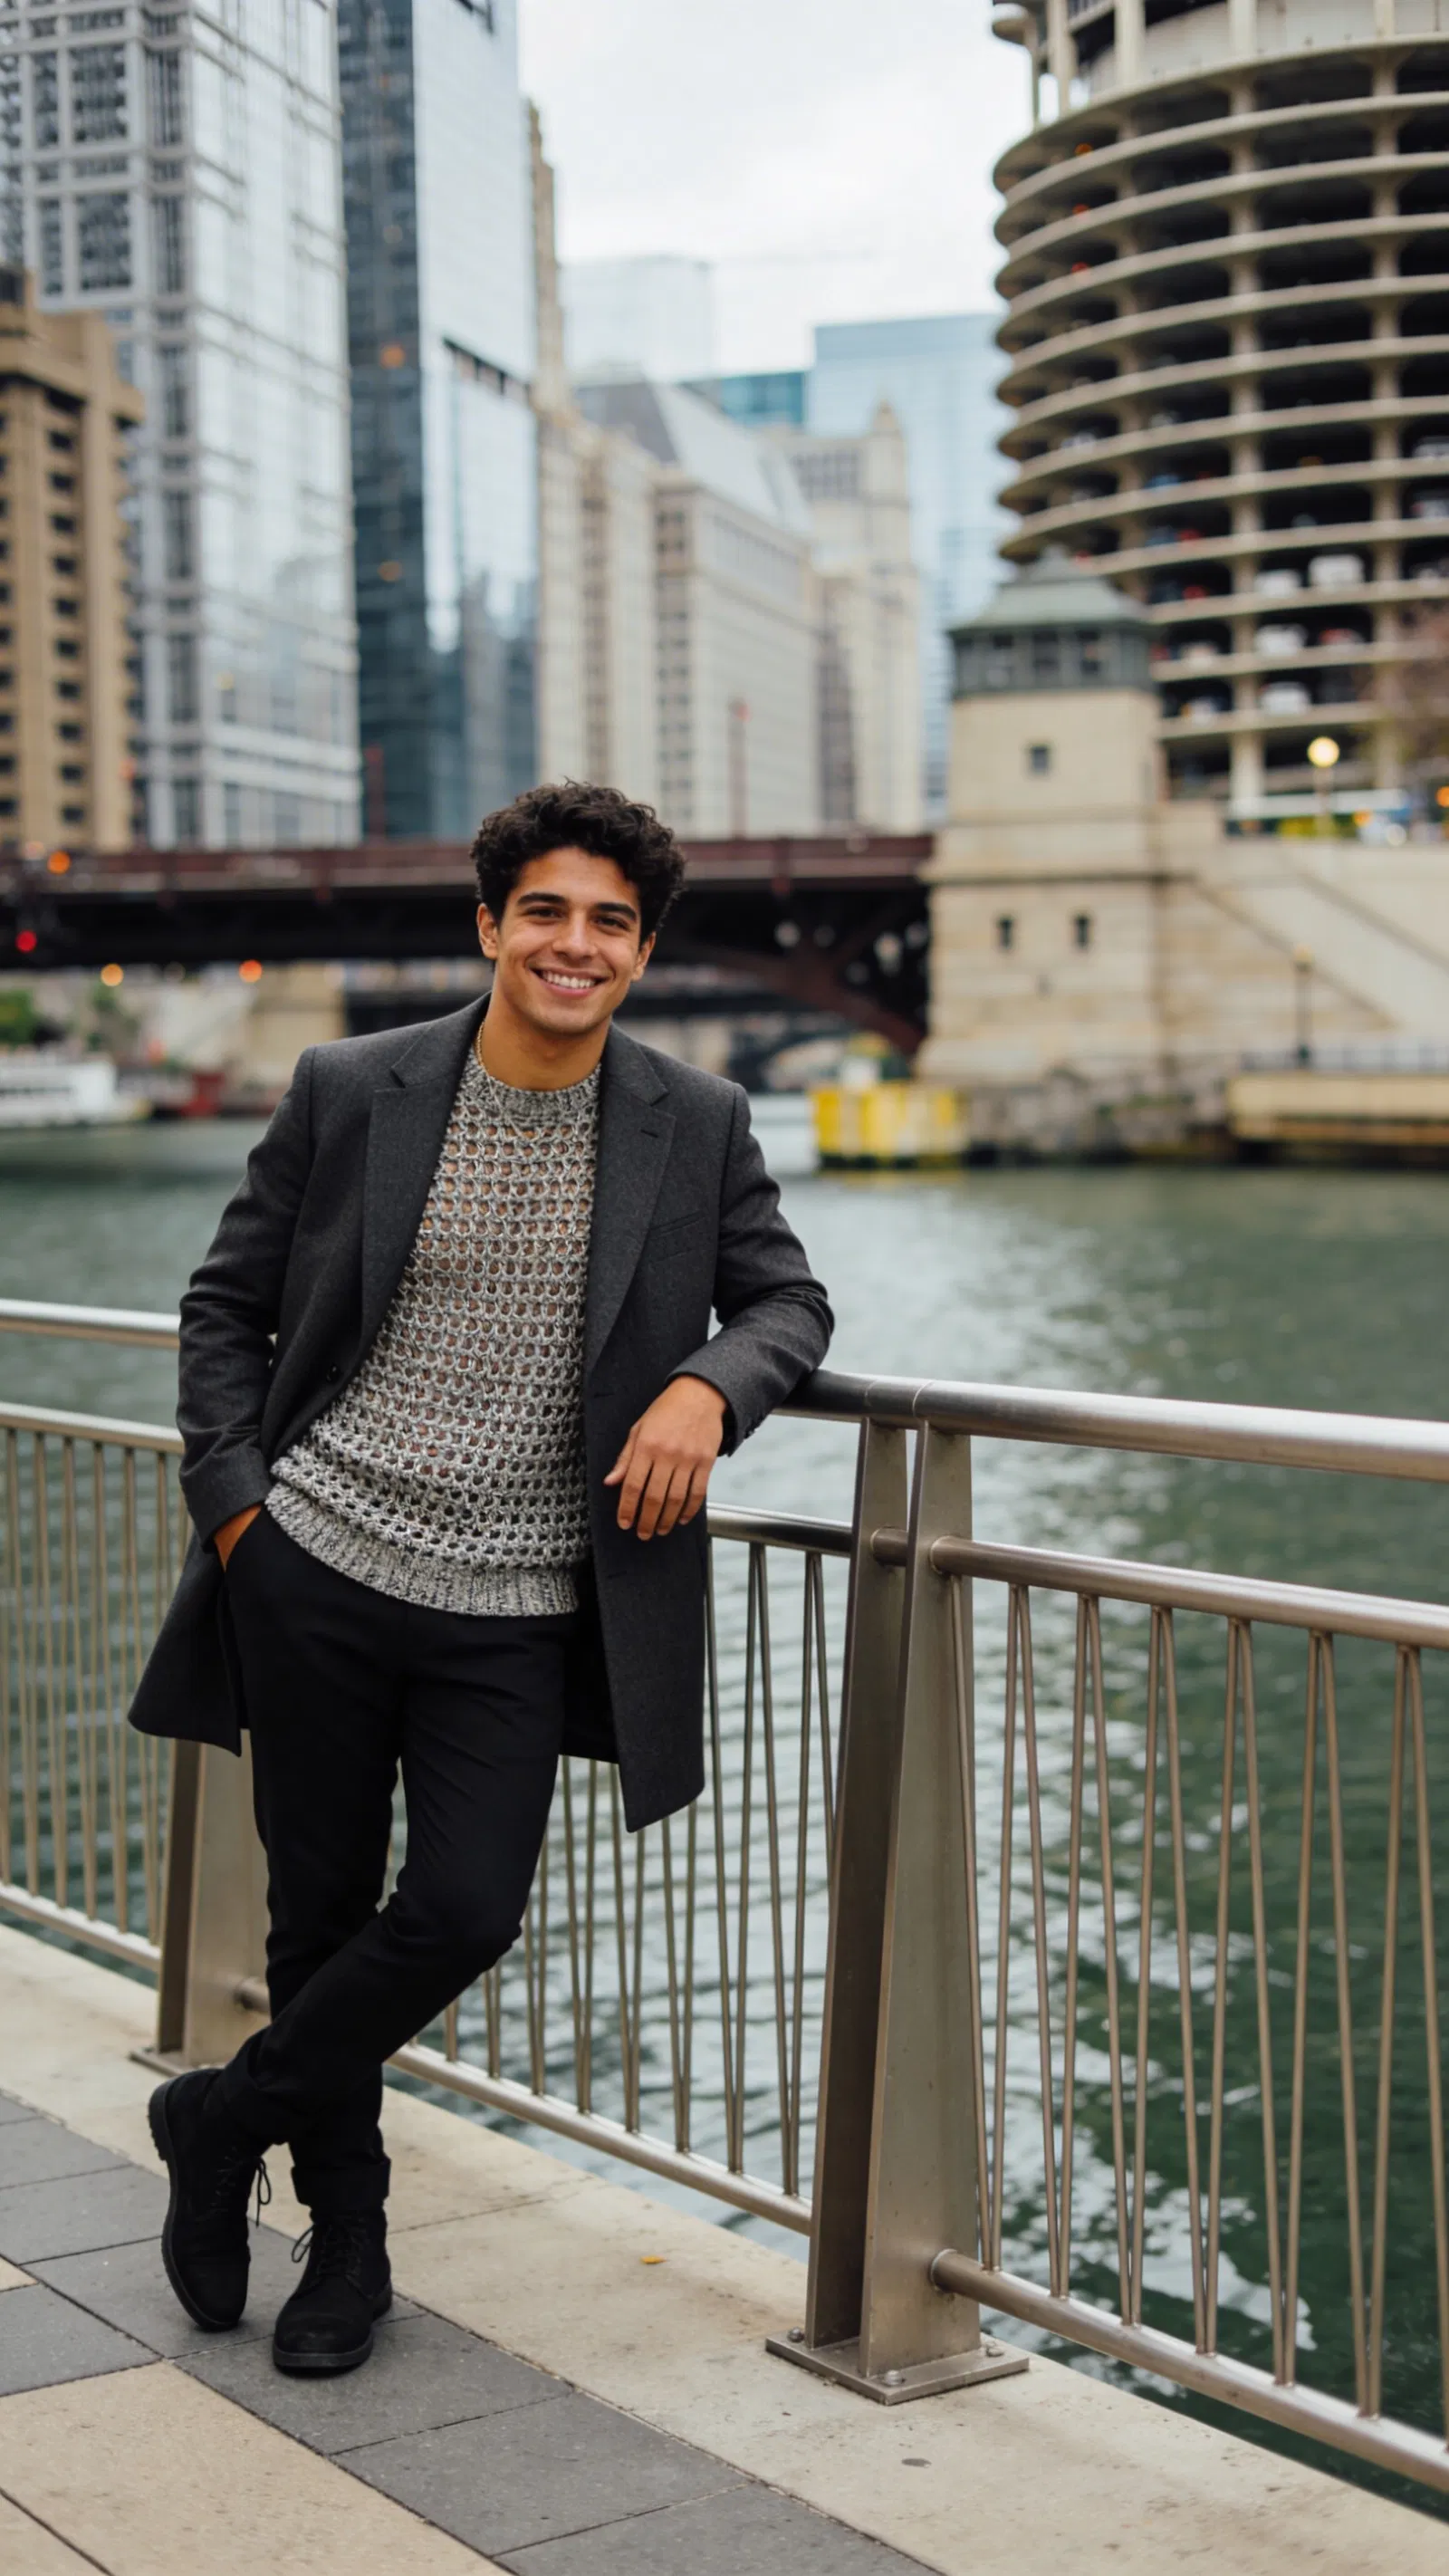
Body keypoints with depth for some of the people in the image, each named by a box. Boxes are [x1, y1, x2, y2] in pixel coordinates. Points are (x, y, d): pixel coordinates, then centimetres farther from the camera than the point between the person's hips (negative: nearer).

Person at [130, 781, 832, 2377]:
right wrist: (233, 1501, -3)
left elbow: (786, 1299, 10)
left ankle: (224, 2121, 20)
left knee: (462, 1915, -8)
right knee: (321, 1911, 9)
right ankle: (346, 2244, 31)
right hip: (319, 1574, 0)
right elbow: (225, 1307, 7)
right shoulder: (350, 1092, -1)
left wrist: (707, 1387, -12)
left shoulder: (695, 1126, 2)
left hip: (522, 1614, 1)